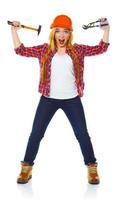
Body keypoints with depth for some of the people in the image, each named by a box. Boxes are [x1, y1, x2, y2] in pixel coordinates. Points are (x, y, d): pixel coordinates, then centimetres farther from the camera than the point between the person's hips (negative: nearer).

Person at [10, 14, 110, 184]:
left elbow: (100, 49, 1)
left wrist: (106, 29, -7)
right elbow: (21, 50, 3)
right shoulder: (44, 49, 2)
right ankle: (26, 168, 19)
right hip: (48, 99, 0)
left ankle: (92, 168, 21)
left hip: (72, 100, 0)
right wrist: (14, 30, -2)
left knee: (82, 134, 5)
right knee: (36, 133, 4)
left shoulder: (78, 50, 2)